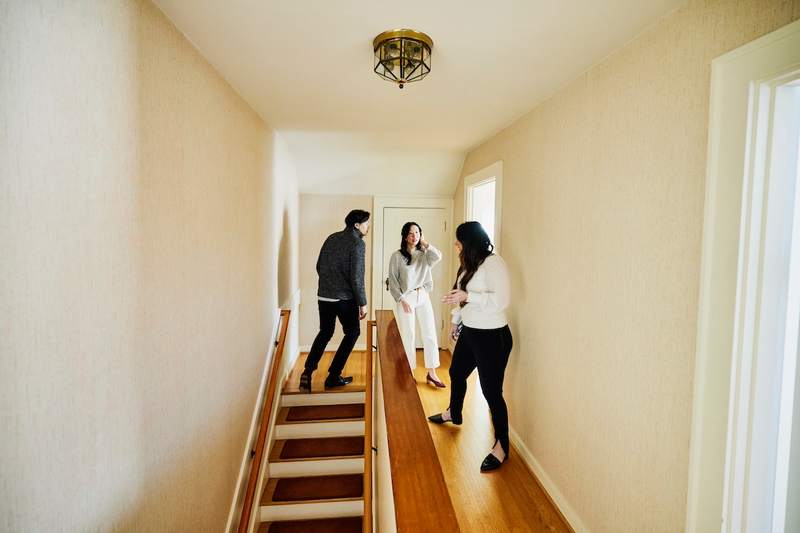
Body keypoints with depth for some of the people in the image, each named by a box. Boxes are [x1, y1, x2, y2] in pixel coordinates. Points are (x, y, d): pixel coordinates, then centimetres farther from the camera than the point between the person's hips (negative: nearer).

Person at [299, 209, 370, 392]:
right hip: (345, 298, -6)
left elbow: (319, 267, 14)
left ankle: (307, 372, 8)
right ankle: (333, 376, 15)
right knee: (352, 333, 14)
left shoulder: (331, 238, 10)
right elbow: (356, 277, -17)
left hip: (323, 297, 6)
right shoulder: (357, 243, -12)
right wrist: (362, 303, -9)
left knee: (325, 333, 21)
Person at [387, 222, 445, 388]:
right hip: (406, 299, -4)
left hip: (423, 297, 4)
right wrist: (402, 300, -12)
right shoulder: (397, 256, -4)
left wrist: (424, 243, -6)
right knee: (408, 337, 3)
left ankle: (431, 374, 14)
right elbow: (392, 281, -5)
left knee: (430, 335, 3)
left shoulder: (424, 254, 7)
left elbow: (437, 257, -14)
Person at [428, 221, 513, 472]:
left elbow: (502, 299, -28)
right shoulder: (469, 264, 7)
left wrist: (467, 296, -34)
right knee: (456, 373, 26)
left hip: (492, 336, -10)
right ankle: (454, 414, 53)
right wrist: (455, 320, 21)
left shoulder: (493, 263, -19)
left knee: (491, 390, -2)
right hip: (469, 332, 10)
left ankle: (501, 447, 16)